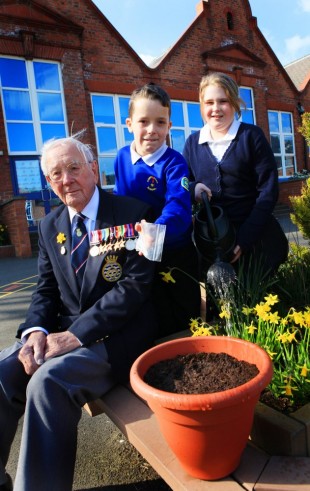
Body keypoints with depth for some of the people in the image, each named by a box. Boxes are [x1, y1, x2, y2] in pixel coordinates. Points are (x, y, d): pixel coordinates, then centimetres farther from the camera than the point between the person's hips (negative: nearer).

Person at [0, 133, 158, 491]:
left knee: (48, 382, -28)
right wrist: (36, 330, -11)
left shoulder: (132, 214, -8)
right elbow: (46, 290, 11)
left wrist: (77, 334, -21)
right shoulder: (49, 226, 11)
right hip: (65, 332, 6)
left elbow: (136, 284, -16)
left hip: (116, 336, -5)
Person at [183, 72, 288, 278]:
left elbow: (268, 191, -8)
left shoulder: (251, 135, -3)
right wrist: (193, 188, -15)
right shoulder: (193, 142, 6)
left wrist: (245, 237, -16)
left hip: (256, 238, -2)